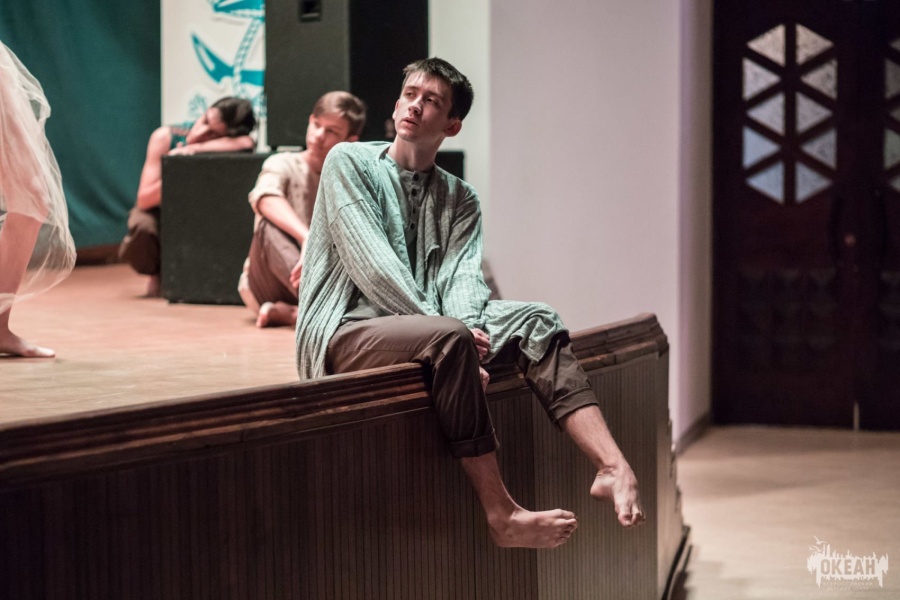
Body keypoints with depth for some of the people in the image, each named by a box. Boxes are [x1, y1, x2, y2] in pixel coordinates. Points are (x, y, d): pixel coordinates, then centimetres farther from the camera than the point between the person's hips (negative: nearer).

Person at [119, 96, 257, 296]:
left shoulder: (222, 148, -23)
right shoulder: (165, 137, -24)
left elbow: (247, 143, -50)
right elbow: (144, 200, -25)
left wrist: (194, 148, -46)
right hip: (158, 212, -1)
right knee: (143, 226, -37)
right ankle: (156, 274, 0)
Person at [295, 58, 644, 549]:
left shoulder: (459, 198, 19)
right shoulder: (349, 163, 3)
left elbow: (463, 273, 1)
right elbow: (371, 265, -10)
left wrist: (467, 327, -23)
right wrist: (454, 331, -18)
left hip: (426, 325, 5)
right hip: (343, 333, -5)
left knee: (535, 322, -15)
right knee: (449, 337, -34)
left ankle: (611, 466, -32)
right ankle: (501, 516, -34)